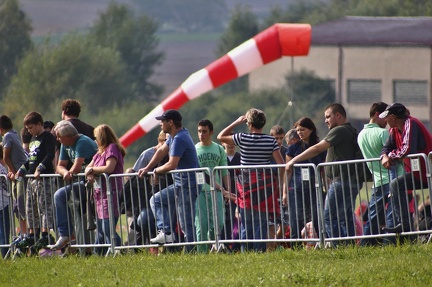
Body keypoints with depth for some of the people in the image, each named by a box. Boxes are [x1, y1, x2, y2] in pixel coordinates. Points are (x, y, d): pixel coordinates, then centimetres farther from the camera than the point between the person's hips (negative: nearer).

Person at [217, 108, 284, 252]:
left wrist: (236, 122, 11)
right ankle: (260, 250, 0)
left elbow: (221, 136, 9)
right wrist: (280, 183, 6)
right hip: (265, 181, 1)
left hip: (246, 182, -1)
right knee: (262, 220, 4)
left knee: (246, 222, 7)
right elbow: (281, 164, -4)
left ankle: (246, 251, 6)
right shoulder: (271, 140, -2)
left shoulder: (242, 138, -6)